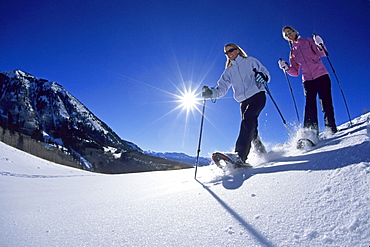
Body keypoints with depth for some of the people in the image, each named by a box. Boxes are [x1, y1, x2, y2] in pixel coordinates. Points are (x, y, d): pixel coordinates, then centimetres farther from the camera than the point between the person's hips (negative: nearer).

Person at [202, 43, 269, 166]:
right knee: (251, 130, -4)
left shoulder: (250, 61, 13)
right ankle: (262, 153, 14)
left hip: (258, 95, -5)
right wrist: (211, 93, -13)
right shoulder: (228, 71, 21)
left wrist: (262, 76, -16)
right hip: (244, 101, 5)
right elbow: (221, 89, 8)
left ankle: (240, 156, -37)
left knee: (247, 120, -27)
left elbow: (266, 74, 8)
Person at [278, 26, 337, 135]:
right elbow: (295, 72, 14)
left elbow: (322, 53, 0)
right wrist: (286, 68, -2)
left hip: (321, 75, -2)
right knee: (310, 106, -10)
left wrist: (320, 45, -19)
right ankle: (311, 132, -14)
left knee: (326, 103, -8)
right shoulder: (292, 53, 19)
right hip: (307, 80, 2)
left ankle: (331, 128, -3)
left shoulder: (308, 41, 13)